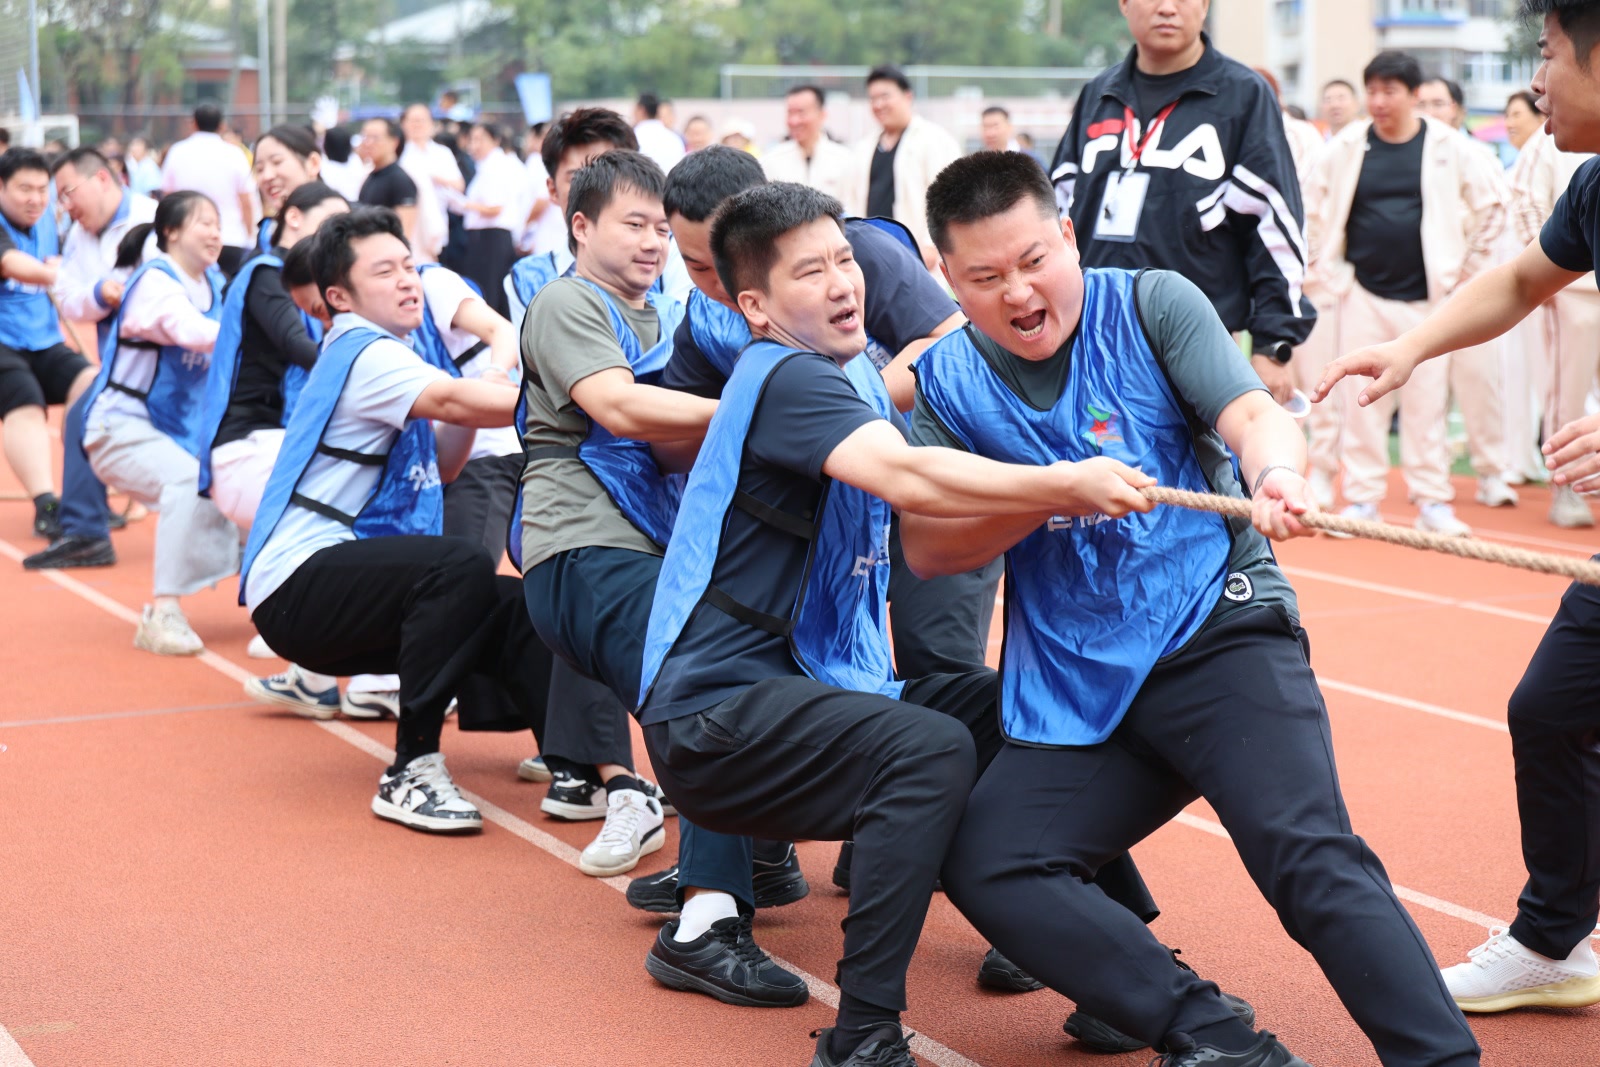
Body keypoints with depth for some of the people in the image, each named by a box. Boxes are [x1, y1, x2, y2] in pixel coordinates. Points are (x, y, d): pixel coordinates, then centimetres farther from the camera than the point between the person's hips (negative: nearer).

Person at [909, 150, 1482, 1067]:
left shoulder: (1152, 304, 0)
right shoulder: (945, 382, 7)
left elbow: (1254, 416, -12)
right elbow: (927, 546, -3)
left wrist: (1277, 473, -37)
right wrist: (1058, 490, -19)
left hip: (1220, 632, -4)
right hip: (1077, 687, 4)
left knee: (1311, 856, -24)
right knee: (985, 866, -15)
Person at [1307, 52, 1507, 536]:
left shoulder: (1449, 147, -2)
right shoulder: (1347, 147, 1)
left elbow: (1492, 202, 8)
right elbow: (1315, 206, 12)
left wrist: (1466, 267, 7)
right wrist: (1330, 267, 8)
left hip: (1427, 295, -1)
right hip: (1364, 294, 1)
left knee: (1428, 400, 1)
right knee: (1362, 399, 2)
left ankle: (1433, 501, 9)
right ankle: (1362, 498, 11)